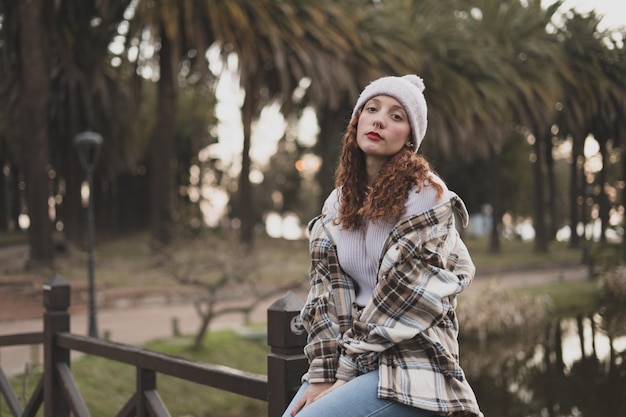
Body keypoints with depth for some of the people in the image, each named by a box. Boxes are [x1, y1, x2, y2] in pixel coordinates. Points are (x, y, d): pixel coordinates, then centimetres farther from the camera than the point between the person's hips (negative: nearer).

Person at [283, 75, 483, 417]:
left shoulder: (426, 196, -10)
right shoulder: (339, 202, 8)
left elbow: (401, 300, -13)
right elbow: (328, 293, 4)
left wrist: (346, 373, -12)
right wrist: (322, 373, -7)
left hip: (410, 367, -5)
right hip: (350, 358, 5)